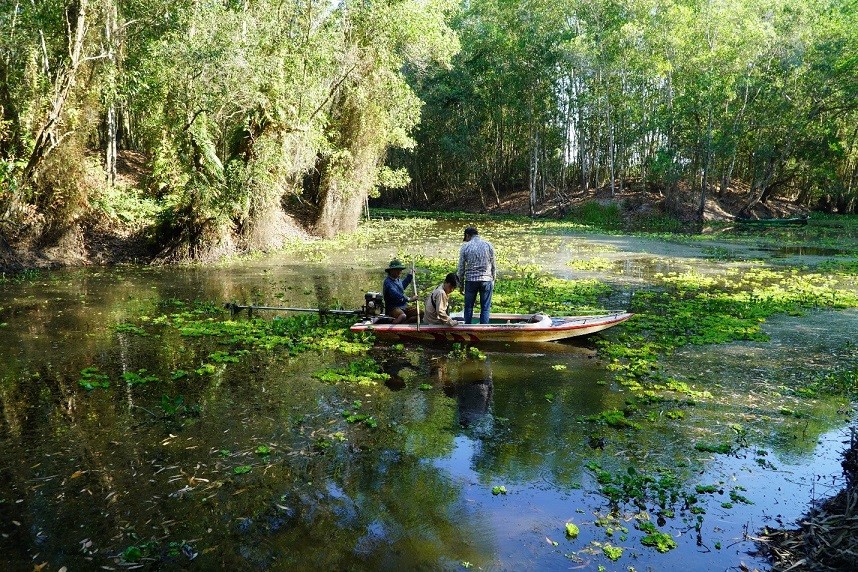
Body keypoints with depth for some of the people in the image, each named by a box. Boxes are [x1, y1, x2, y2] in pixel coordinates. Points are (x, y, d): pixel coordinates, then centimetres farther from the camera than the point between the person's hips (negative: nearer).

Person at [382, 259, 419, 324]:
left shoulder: (398, 280, 16)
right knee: (403, 316, -40)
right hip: (393, 308, -9)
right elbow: (395, 295, -27)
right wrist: (409, 299, -27)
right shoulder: (388, 282, -14)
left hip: (404, 306, 9)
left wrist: (410, 275, 42)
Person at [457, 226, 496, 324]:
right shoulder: (488, 245, 3)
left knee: (469, 307, 11)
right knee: (485, 308, 6)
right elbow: (493, 266, 5)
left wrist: (461, 285, 13)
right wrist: (493, 281, 16)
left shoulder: (465, 247, 1)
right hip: (486, 280, 0)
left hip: (470, 280, 0)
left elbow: (461, 268, 4)